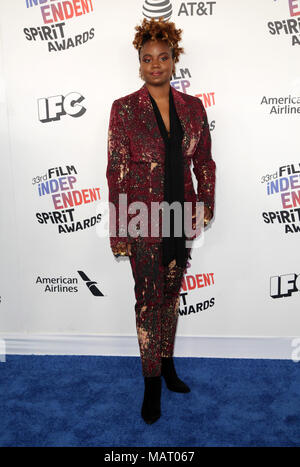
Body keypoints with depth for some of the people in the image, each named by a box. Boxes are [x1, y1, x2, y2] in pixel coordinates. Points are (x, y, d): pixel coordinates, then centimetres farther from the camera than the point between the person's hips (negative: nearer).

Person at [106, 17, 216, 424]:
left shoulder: (193, 107, 4)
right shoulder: (125, 108, -6)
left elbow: (205, 162, 11)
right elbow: (116, 171, -8)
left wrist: (205, 206, 5)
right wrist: (118, 230, -10)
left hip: (182, 215, 4)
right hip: (144, 218, -4)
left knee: (172, 292, 16)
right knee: (149, 298, 3)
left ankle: (168, 363, 36)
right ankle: (153, 382, 20)